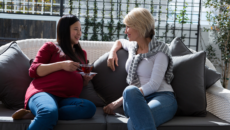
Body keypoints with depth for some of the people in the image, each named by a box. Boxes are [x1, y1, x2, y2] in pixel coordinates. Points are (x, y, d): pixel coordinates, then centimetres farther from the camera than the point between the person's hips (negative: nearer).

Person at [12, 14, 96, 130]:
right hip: (44, 92, -5)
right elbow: (33, 71, 4)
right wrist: (61, 65, -6)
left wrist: (86, 79, 12)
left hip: (67, 99, 5)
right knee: (49, 113, -43)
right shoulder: (50, 47, 17)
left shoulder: (81, 53, 31)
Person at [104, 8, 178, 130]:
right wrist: (112, 52, 19)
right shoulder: (132, 46, 20)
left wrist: (118, 102, -17)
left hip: (162, 97, -4)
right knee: (130, 90, -39)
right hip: (137, 99, 5)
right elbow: (119, 42, 46)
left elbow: (154, 85, -13)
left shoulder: (160, 50, -1)